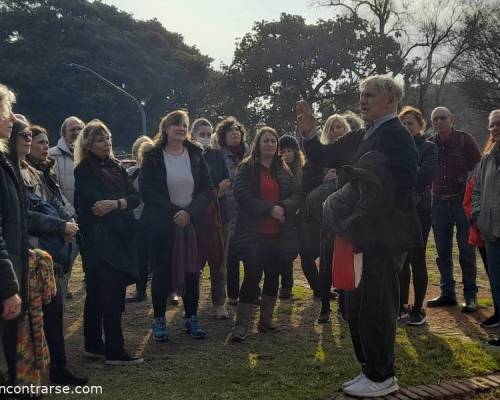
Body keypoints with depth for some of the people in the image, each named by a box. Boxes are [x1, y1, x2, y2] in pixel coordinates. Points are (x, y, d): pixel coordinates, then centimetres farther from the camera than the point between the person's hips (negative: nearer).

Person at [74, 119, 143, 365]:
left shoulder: (116, 167, 14)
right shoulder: (84, 171, -3)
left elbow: (135, 198, 4)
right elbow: (96, 202, -17)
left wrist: (115, 203, -14)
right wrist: (124, 200, -9)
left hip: (120, 239, 6)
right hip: (99, 241, -6)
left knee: (97, 295, 13)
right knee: (111, 298, -7)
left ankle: (94, 346, 20)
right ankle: (114, 352, -1)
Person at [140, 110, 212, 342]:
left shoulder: (195, 156, 6)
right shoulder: (153, 158, -2)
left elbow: (206, 189, 1)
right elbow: (147, 191, -9)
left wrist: (190, 212, -15)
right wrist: (174, 212, -15)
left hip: (192, 223, 2)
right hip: (161, 224, -2)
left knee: (192, 271, 3)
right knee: (161, 271, 3)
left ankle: (191, 318, 18)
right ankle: (159, 320, 16)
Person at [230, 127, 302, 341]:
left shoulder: (284, 171, 13)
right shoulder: (246, 168, -1)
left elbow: (297, 195, 6)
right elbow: (242, 195, -12)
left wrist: (282, 207, -15)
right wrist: (270, 209, -18)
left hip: (278, 233, 5)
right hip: (253, 233, -5)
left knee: (273, 275, 11)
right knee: (252, 276, -8)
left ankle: (266, 319, 23)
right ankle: (241, 324, -1)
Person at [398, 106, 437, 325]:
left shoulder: (428, 147, -1)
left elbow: (425, 175, -16)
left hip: (418, 210, -4)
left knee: (417, 259, 1)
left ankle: (418, 309, 12)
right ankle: (402, 306, 20)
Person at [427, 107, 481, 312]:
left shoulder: (465, 139, -2)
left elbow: (478, 166, -2)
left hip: (462, 201, -3)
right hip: (439, 203, 4)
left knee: (466, 252, 0)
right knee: (442, 252, 9)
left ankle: (470, 296, 10)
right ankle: (447, 293, 20)